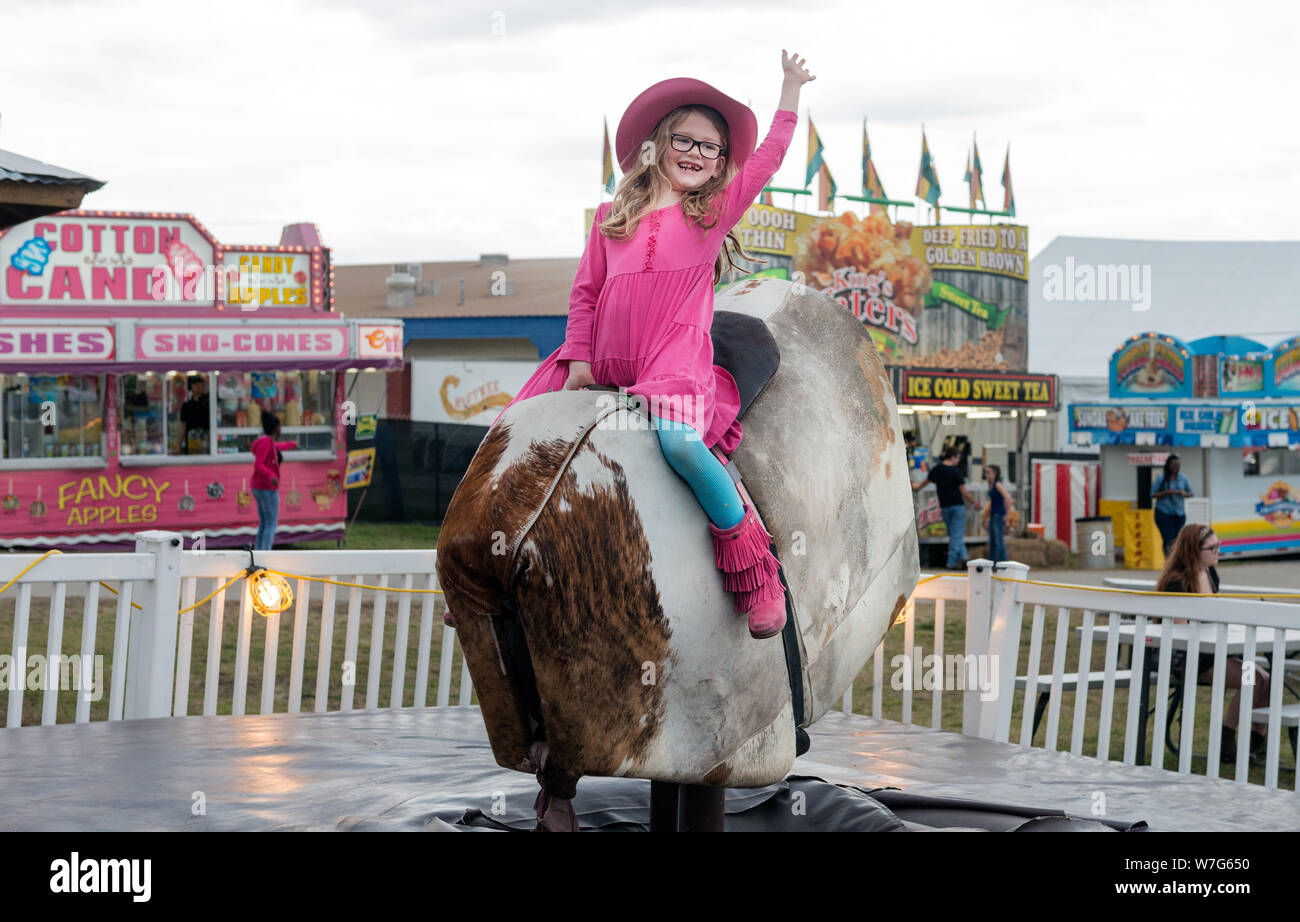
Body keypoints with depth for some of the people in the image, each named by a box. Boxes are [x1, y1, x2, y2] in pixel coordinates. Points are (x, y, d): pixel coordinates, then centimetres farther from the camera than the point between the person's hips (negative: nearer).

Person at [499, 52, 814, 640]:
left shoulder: (715, 212, 10)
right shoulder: (612, 218, 15)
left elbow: (768, 156, 9)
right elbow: (586, 292, 16)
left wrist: (791, 90, 12)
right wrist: (578, 357, 5)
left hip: (675, 367, -4)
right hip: (602, 368, 4)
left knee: (679, 441, -35)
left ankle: (755, 571, -23)